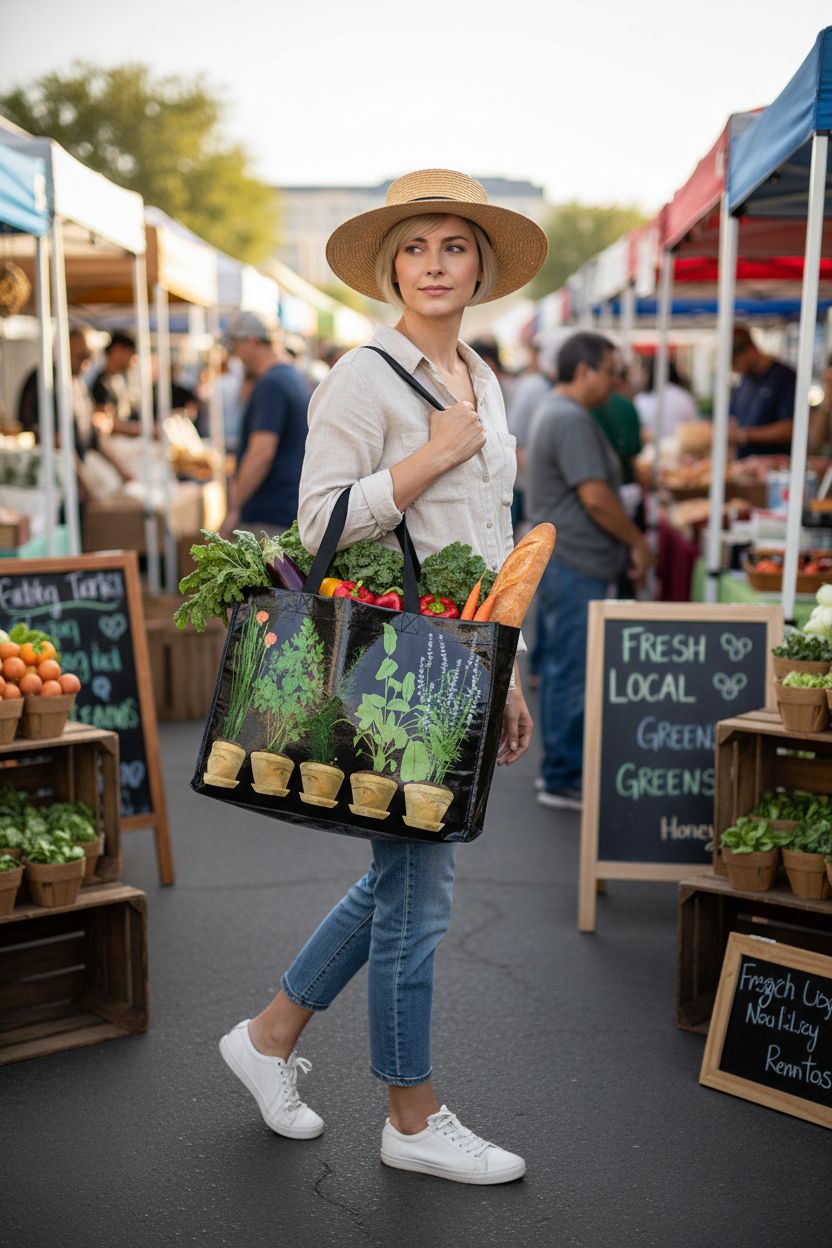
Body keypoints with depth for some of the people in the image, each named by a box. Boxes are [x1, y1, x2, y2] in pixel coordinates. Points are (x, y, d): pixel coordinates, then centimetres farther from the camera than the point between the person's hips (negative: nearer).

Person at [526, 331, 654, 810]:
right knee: (573, 672, -5)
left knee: (564, 668, 16)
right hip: (574, 566, -11)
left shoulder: (557, 413, 18)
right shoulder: (572, 420, -17)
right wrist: (638, 542, -10)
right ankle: (564, 780, 1)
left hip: (565, 562, 11)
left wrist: (630, 544, 20)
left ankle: (560, 768, 26)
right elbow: (596, 498, -22)